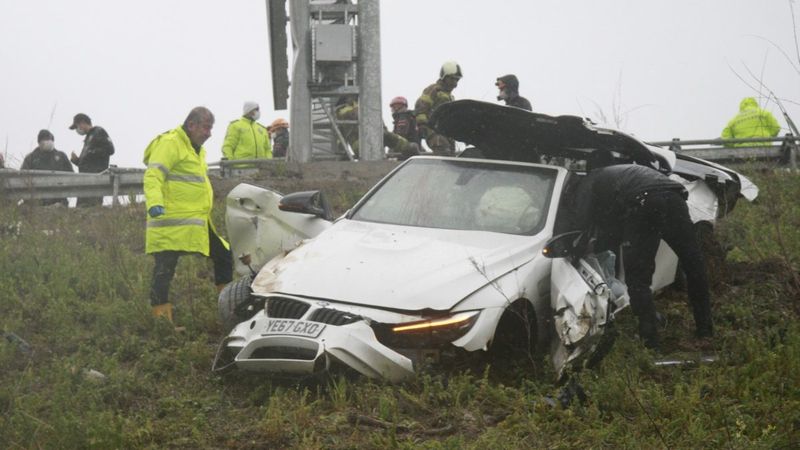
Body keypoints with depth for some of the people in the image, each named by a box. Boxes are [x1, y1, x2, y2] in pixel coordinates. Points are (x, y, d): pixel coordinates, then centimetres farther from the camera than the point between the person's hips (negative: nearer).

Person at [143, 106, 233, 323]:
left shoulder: (196, 149, 21)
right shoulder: (169, 144, -11)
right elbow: (153, 176, -22)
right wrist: (154, 203, -37)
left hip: (198, 222, 10)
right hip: (172, 222, -10)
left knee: (223, 256, 17)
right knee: (165, 268, -10)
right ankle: (159, 313, -9)